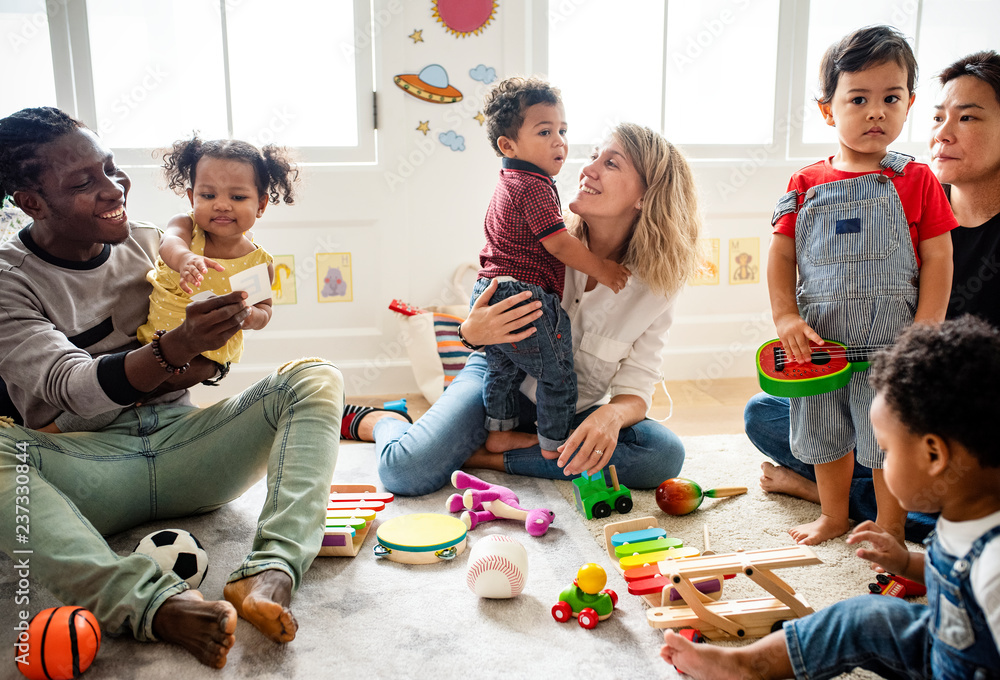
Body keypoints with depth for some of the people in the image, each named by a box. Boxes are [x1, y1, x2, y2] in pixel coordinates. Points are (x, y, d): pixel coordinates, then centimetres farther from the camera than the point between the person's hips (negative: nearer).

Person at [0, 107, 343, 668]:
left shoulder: (150, 244, 9)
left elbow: (206, 362, 13)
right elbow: (75, 387, -19)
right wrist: (173, 352, -37)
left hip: (180, 444, 4)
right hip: (85, 465, -3)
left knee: (315, 378, -17)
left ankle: (270, 574, -37)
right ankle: (153, 601, -44)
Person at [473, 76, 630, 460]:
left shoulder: (508, 184, 17)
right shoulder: (535, 186, -16)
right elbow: (559, 244, -19)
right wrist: (602, 270, -10)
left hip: (490, 292, 10)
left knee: (502, 369, 24)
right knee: (557, 375, 5)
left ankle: (498, 431, 37)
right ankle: (554, 446, 15)